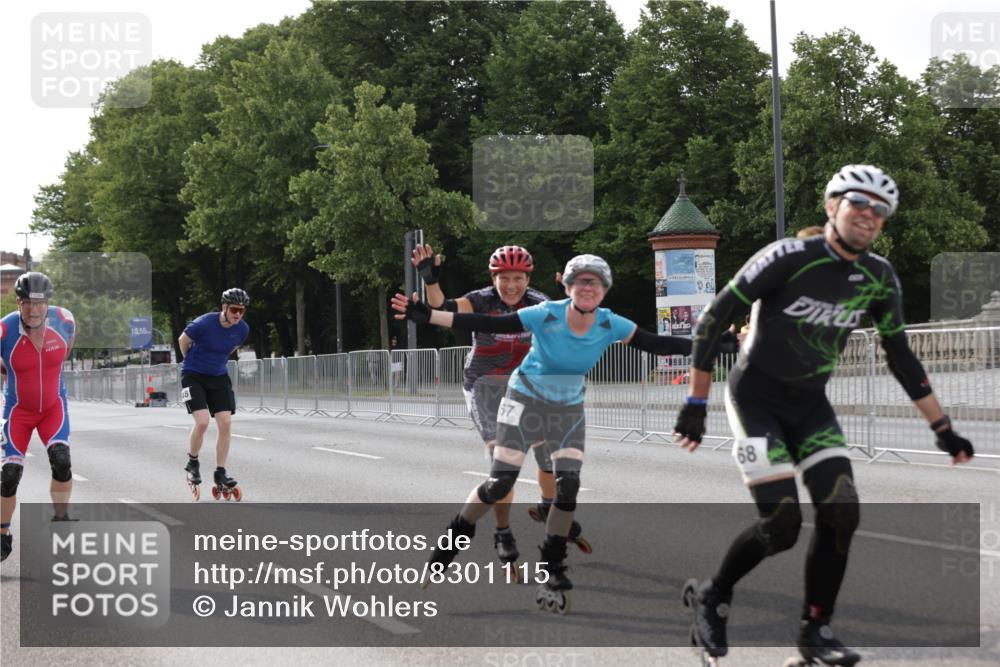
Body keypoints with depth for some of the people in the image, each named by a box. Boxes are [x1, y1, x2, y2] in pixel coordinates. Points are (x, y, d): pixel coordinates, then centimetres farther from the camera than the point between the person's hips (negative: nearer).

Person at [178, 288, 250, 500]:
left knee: (226, 424, -5)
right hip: (193, 377, -5)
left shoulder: (243, 329, -8)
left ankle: (220, 474, 6)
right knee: (202, 421, -19)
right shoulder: (205, 323, -24)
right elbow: (183, 340, -4)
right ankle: (192, 463, 5)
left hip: (219, 377, 5)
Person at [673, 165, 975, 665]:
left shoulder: (879, 278, -3)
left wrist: (942, 427, 8)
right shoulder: (789, 258, -21)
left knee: (841, 511, -11)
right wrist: (695, 405, -16)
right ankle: (713, 597, 11)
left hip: (809, 404, 5)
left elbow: (899, 356, 8)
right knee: (782, 524, -15)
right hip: (756, 398, -5)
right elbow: (714, 319, -16)